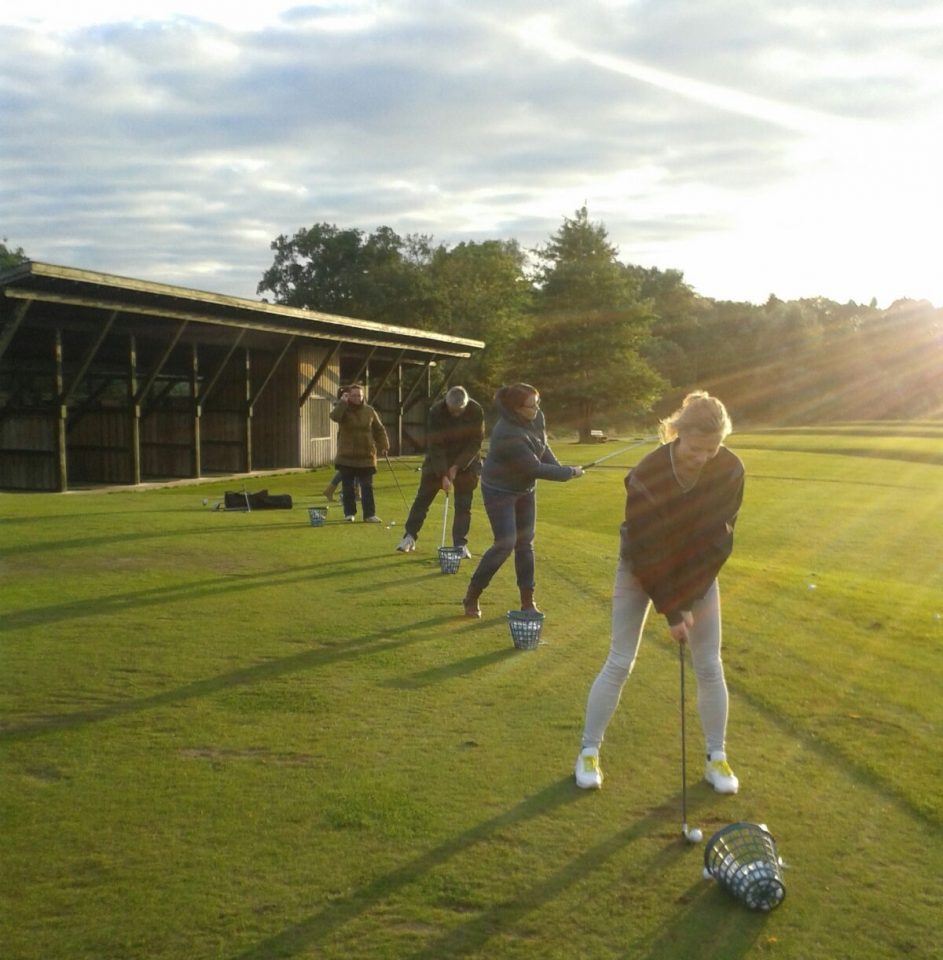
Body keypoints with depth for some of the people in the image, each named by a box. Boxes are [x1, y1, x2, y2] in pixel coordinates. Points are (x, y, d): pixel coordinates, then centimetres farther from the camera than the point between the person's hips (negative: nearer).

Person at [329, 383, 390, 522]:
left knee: (367, 487, 1)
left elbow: (379, 429, 11)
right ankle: (349, 513, 16)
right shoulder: (343, 409, -1)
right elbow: (334, 416, -25)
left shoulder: (369, 411, 5)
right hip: (347, 456, -1)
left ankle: (369, 514, 5)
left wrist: (383, 446, 4)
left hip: (366, 456, 1)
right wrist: (343, 402, -23)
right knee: (347, 487, 5)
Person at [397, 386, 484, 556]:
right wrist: (443, 475, -28)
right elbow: (435, 446, -23)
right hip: (438, 460, 0)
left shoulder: (476, 411, -19)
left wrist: (457, 466, -20)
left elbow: (476, 442, -15)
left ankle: (460, 544, 3)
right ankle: (409, 537, 12)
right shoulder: (436, 412, -22)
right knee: (422, 498, 2)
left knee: (463, 504, -3)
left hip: (466, 461, 0)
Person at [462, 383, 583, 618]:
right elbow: (535, 468, -28)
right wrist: (570, 473, -19)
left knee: (525, 543, 7)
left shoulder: (536, 418, -10)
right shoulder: (508, 436, -34)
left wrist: (558, 467, -12)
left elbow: (543, 446, 6)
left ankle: (528, 600, 14)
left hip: (525, 488, 7)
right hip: (499, 491, -7)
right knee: (505, 544, -12)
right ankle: (472, 597, 2)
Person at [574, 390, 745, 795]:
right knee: (619, 663, -2)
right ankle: (588, 752, 12)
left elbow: (717, 540, -15)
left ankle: (716, 758, 18)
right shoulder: (646, 475, -30)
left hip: (699, 569, 3)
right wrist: (670, 611, -21)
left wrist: (688, 600, -18)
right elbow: (645, 552, -24)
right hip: (643, 568, -3)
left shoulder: (730, 470, -21)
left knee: (709, 666, 2)